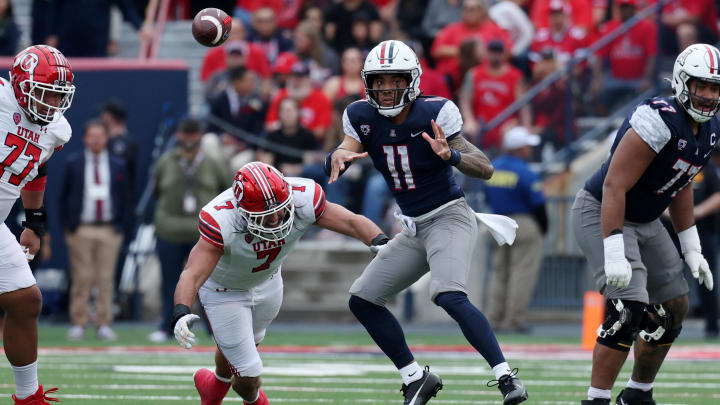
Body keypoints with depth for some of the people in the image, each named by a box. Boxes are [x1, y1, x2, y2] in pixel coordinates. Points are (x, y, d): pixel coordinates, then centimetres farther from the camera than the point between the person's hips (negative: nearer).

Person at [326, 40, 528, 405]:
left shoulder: (435, 114, -17)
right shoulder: (363, 117, -2)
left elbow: (486, 169, -18)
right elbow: (334, 166, -3)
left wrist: (451, 155, -38)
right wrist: (338, 157, -27)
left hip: (449, 218, -7)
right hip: (414, 229, 7)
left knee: (449, 296, -30)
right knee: (362, 300, 8)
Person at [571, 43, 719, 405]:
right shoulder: (658, 121, -30)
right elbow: (615, 186, -31)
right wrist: (614, 253, -35)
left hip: (645, 222, 9)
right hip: (600, 213, -9)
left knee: (674, 307, 11)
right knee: (629, 307, -22)